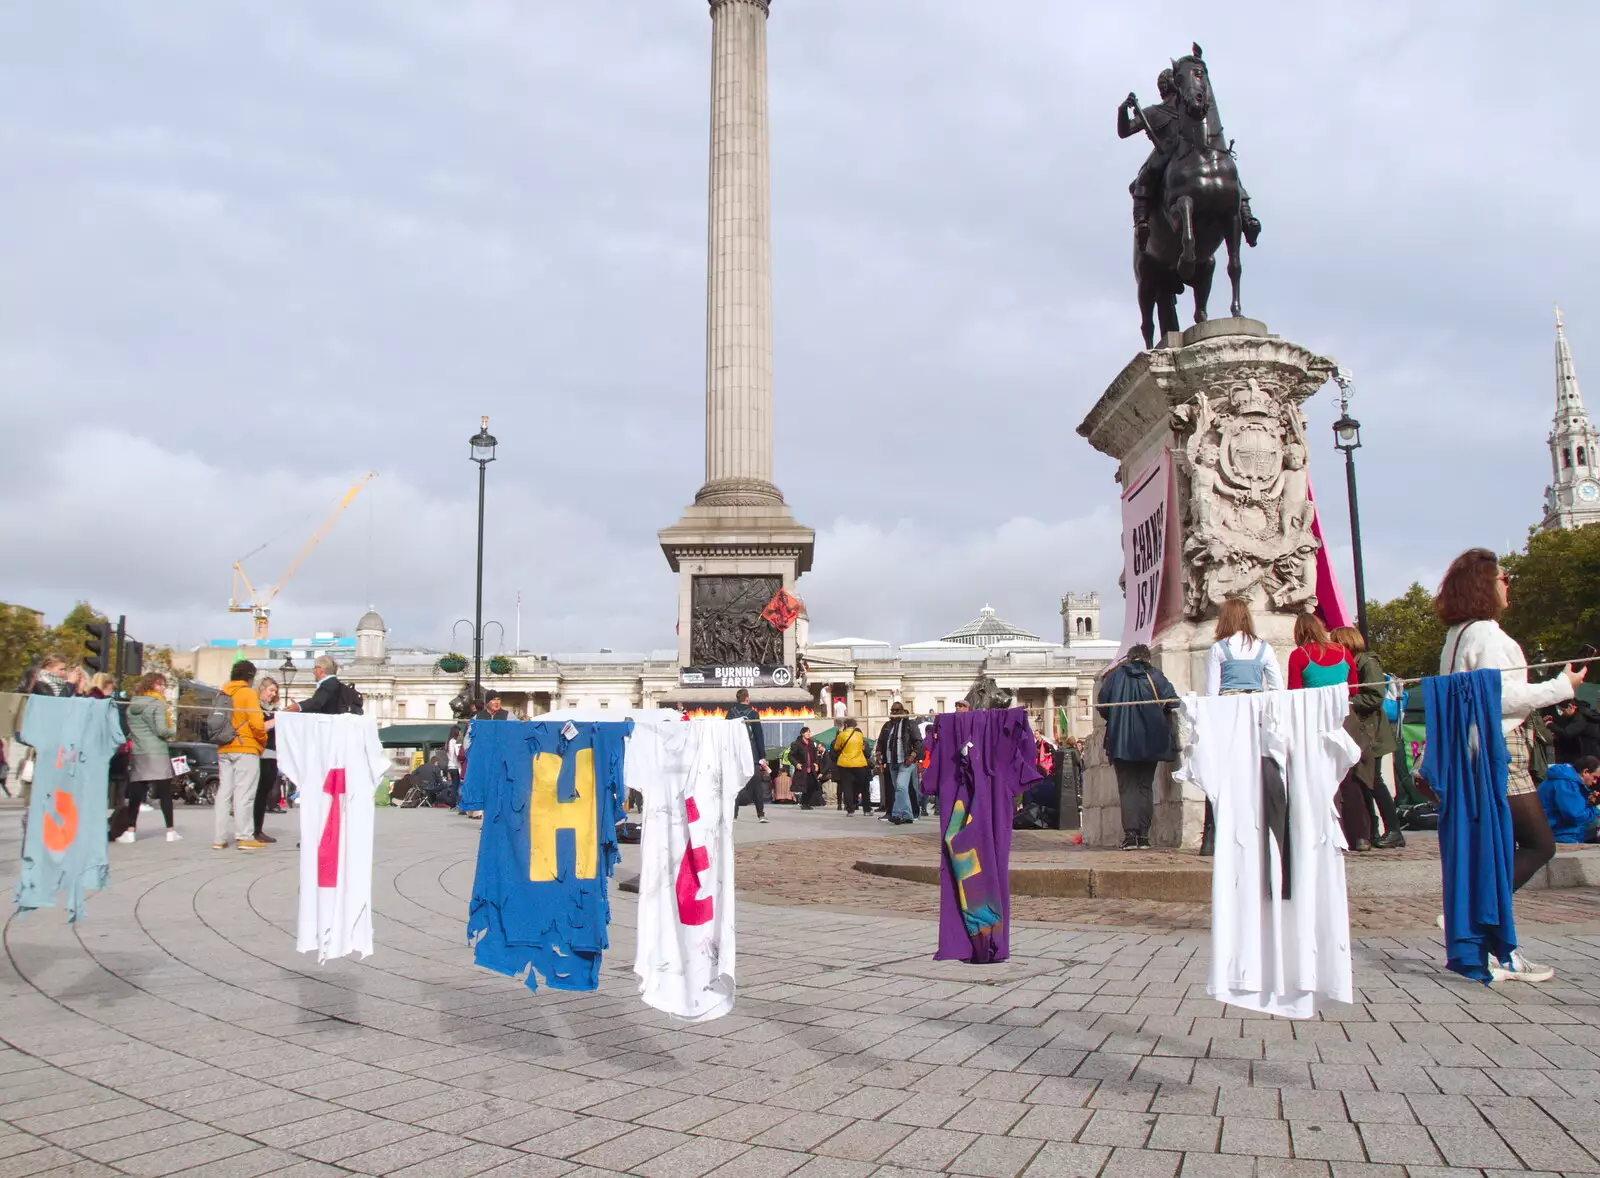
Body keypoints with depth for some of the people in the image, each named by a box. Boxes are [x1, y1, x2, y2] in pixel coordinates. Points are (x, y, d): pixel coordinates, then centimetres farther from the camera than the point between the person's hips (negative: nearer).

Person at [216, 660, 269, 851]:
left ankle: (219, 838, 8)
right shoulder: (248, 693, -8)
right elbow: (257, 723, -14)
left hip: (224, 749, 6)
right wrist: (263, 741, 1)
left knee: (224, 792, 8)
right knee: (244, 793, -5)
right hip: (246, 749, -6)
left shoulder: (223, 694, 12)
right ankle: (245, 837, -6)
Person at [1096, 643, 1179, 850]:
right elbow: (1172, 701, -9)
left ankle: (1130, 834, -10)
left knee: (1127, 787, 2)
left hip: (1122, 741, -1)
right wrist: (1159, 717, 11)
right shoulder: (1156, 676, 0)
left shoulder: (1115, 676, 1)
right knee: (1146, 787, 9)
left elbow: (1102, 704, -2)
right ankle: (1143, 835, 4)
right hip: (1150, 742, 1)